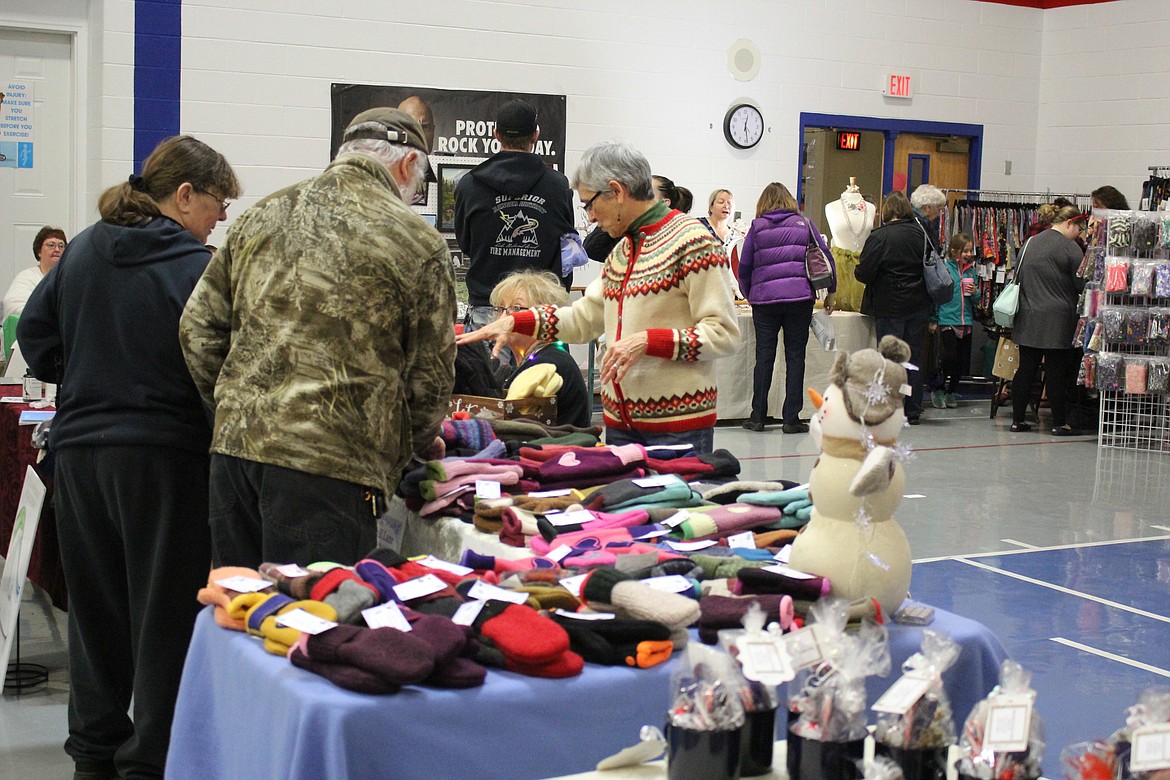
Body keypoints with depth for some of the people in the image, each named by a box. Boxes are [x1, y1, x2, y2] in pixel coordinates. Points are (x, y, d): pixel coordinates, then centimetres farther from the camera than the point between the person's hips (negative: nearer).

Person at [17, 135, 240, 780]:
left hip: (80, 445, 6)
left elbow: (35, 334, 11)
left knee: (95, 601, 17)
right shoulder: (196, 267, -13)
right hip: (165, 453, -6)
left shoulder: (82, 250, 7)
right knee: (165, 609, 4)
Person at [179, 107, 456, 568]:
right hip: (329, 463, -6)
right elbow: (429, 378, 3)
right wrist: (411, 447, 21)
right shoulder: (417, 242, -1)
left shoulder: (261, 217, 14)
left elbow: (198, 329, 13)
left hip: (233, 445, 6)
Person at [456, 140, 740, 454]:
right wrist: (513, 322, 9)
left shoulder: (693, 242, -10)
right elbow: (585, 317, 20)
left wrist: (646, 341, -23)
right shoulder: (622, 251, 18)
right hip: (621, 422, 8)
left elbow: (724, 333, -15)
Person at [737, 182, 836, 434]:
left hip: (764, 299, 0)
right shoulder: (804, 224, 8)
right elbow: (825, 256, 6)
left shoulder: (757, 227, 7)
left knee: (764, 357, 6)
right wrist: (831, 291, 15)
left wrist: (749, 295, 22)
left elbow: (744, 267, 7)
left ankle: (758, 417, 7)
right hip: (800, 297, 0)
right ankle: (791, 419, 3)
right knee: (795, 357, 3)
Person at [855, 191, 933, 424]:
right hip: (919, 306, 5)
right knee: (913, 358, 11)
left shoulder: (880, 237, -13)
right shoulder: (920, 234, 3)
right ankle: (913, 412, 15)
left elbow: (864, 273, -14)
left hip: (889, 307, -5)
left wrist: (858, 269, 6)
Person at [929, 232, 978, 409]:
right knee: (949, 357, -10)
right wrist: (933, 320, -8)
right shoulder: (944, 268, -7)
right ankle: (939, 391, 7)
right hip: (947, 320, -6)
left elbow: (975, 300, 19)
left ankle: (952, 392, 21)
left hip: (966, 321, 6)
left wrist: (975, 293, -4)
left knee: (962, 360, 8)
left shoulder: (971, 271, 10)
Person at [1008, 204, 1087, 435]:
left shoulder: (1031, 243, 11)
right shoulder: (1069, 248, -10)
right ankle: (1059, 423, 5)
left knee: (1026, 368, 10)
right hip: (1057, 320, -6)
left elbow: (1018, 275, 17)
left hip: (1027, 318, 6)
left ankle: (1017, 420, 12)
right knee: (1057, 371, 0)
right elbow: (1082, 285, -9)